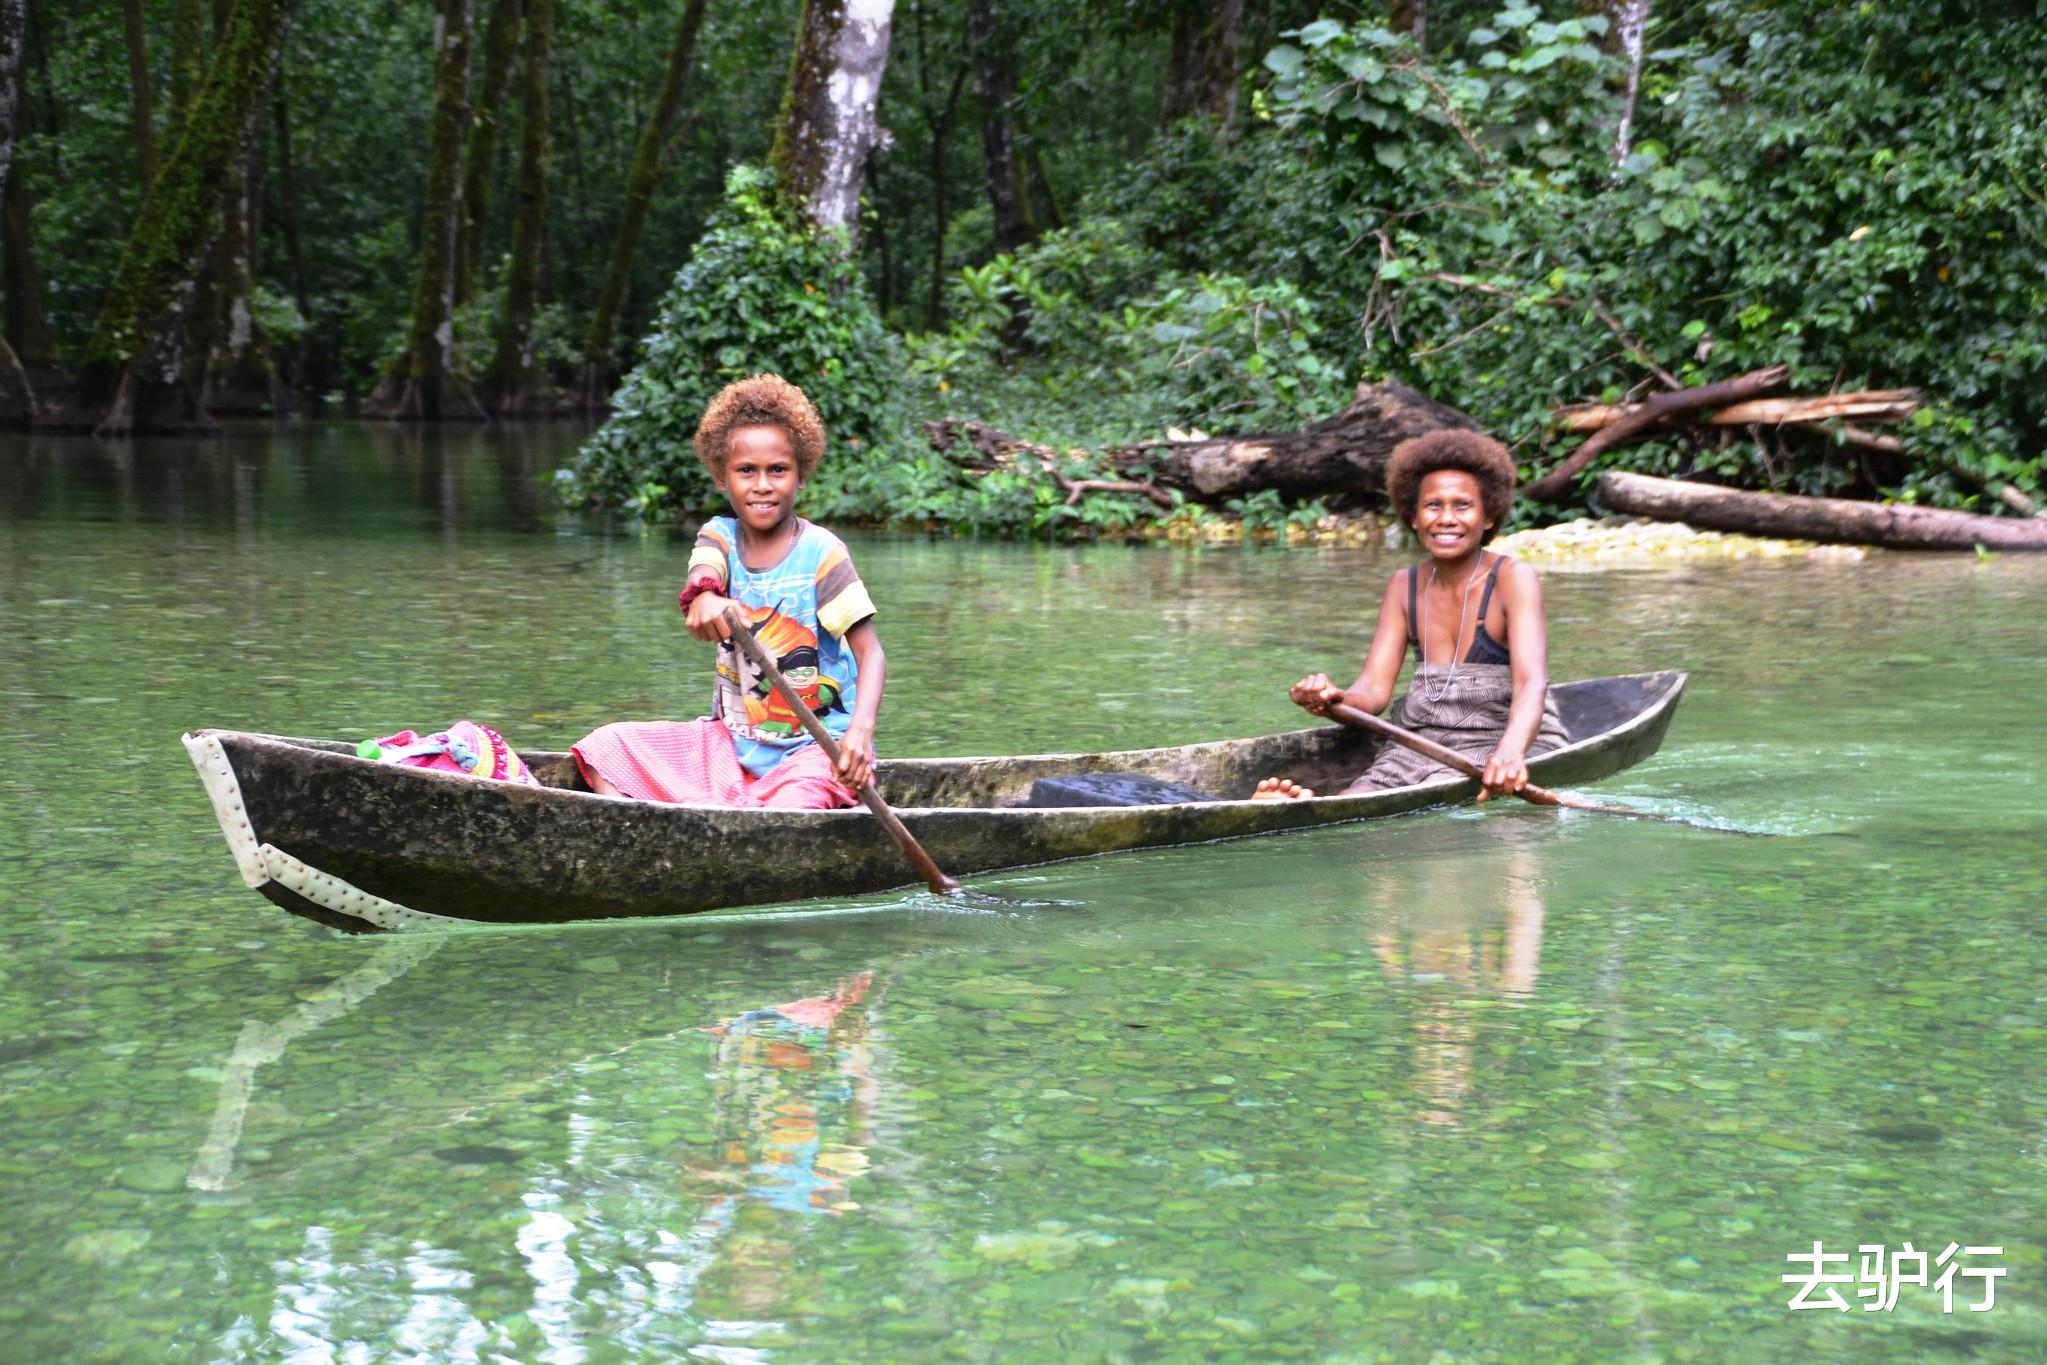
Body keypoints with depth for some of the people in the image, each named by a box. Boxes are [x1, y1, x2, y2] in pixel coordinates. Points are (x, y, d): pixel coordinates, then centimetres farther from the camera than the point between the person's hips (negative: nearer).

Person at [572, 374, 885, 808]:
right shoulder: (720, 537, 3)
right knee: (604, 748, -8)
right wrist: (703, 595, -50)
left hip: (813, 745, -5)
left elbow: (871, 652, -14)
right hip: (732, 738, 5)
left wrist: (860, 730, -33)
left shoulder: (820, 552, -9)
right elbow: (701, 574, -22)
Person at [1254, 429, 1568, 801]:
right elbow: (1374, 688, 1)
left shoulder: (1513, 578, -6)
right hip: (1420, 744, 5)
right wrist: (1334, 700, -25)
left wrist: (1511, 751, -44)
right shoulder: (1404, 586, 11)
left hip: (1509, 744, -4)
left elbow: (1532, 682, -22)